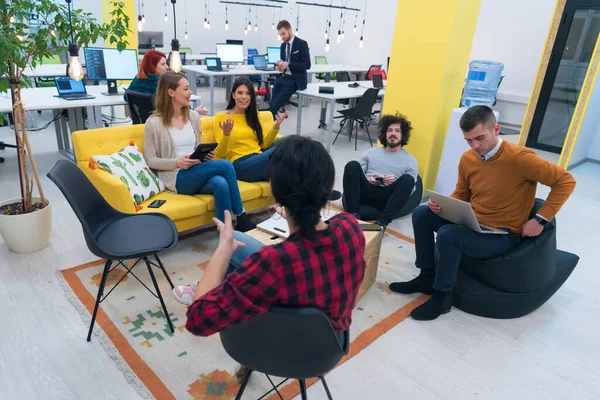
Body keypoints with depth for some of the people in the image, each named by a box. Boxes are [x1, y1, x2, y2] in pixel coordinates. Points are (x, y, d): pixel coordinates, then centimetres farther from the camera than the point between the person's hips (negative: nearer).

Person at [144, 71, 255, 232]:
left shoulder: (193, 116, 12)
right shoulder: (154, 123, -4)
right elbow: (150, 160, -3)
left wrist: (207, 155, -3)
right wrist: (177, 163, -19)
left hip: (198, 173, 5)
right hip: (176, 178, -5)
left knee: (221, 184, -33)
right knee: (225, 165, -25)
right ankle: (241, 217, -13)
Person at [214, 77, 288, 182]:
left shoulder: (254, 115, 20)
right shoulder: (222, 117, 4)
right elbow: (220, 154, -1)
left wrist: (276, 127, 4)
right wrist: (226, 134, -20)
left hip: (259, 159, 5)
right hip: (240, 165, -5)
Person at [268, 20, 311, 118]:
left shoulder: (302, 44, -8)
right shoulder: (283, 45, 14)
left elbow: (307, 65, -14)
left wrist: (288, 64, -23)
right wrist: (280, 65, -4)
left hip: (295, 80, -7)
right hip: (283, 77, 7)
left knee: (274, 106, -18)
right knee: (272, 104, -8)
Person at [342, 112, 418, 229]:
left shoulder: (410, 160, 15)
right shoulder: (371, 153, 21)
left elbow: (409, 190, 7)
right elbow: (355, 174, 16)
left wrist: (396, 183, -14)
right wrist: (367, 180, -5)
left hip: (387, 199, -1)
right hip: (366, 192, 2)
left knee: (408, 179, -28)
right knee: (352, 165, -21)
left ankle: (382, 221, -37)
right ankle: (353, 213, -28)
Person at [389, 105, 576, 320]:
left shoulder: (519, 158, -20)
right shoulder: (467, 159, 0)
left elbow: (566, 181, -13)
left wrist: (540, 220, -17)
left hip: (503, 235, -7)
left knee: (448, 235, -31)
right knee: (421, 214, -3)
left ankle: (442, 296, -9)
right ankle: (427, 276, 7)